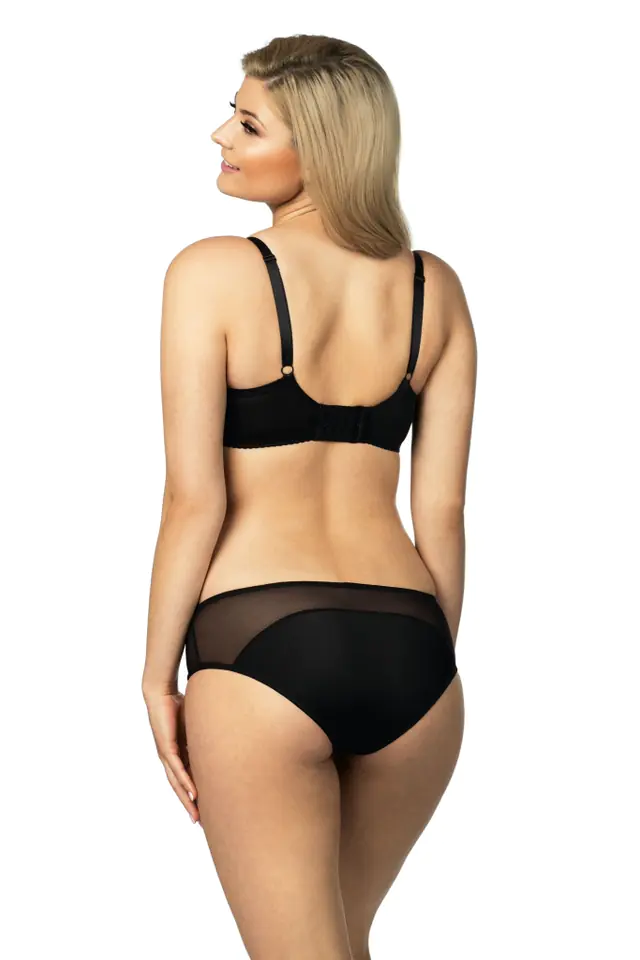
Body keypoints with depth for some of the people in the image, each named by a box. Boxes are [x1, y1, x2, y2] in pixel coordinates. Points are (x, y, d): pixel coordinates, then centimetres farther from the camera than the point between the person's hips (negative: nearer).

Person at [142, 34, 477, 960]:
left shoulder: (213, 274, -7)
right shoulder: (434, 287, 6)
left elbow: (194, 500, -9)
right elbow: (442, 512, 7)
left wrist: (158, 676, 0)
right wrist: (432, 673, 15)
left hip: (261, 649, -5)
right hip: (408, 650, 6)